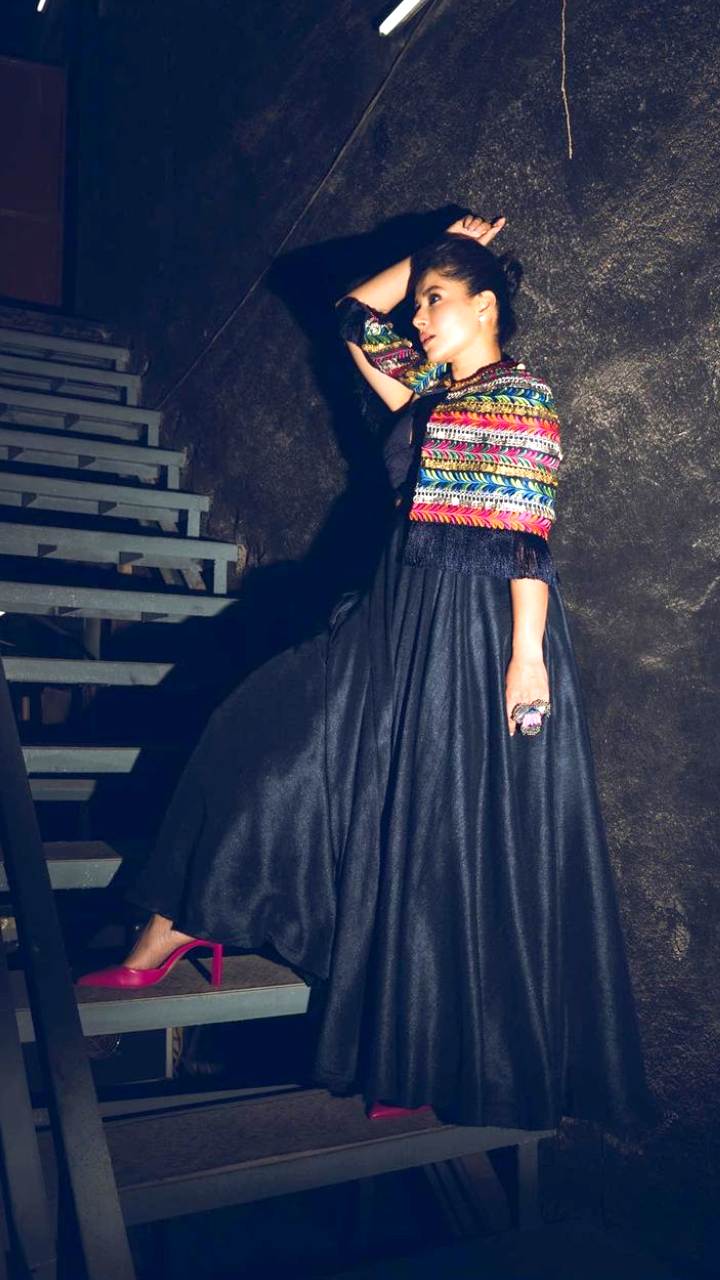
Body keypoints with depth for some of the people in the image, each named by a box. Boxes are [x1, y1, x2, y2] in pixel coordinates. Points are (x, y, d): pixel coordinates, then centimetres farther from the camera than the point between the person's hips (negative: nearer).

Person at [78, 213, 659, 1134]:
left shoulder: (522, 399, -8)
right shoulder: (432, 390, 15)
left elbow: (529, 538, -16)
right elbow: (353, 316, 25)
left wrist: (527, 654, -21)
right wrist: (435, 256, 19)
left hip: (480, 636, -9)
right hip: (400, 624, 9)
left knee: (459, 843, 1)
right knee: (267, 735, 7)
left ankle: (439, 1059, 18)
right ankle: (174, 929, 19)